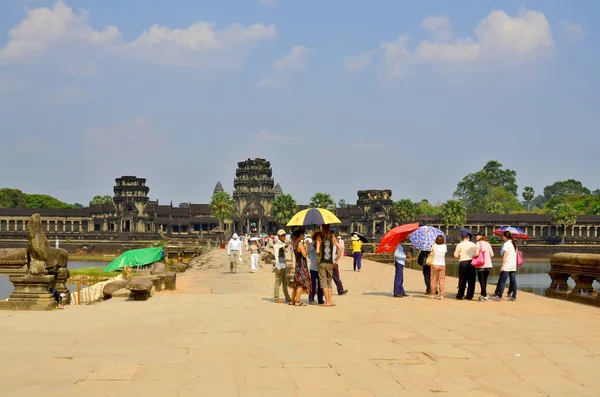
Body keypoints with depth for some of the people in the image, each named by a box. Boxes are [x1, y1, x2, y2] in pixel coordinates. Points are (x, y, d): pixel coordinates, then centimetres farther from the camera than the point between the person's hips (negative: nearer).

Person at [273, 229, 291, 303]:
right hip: (279, 265, -9)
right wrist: (278, 268, -18)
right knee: (278, 282, -5)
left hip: (283, 264, 9)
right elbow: (276, 256, -15)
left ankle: (287, 298, 17)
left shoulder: (283, 243, 13)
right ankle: (276, 298, 0)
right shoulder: (277, 244, -11)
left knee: (285, 282, 12)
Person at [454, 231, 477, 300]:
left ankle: (460, 295, 7)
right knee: (471, 280, 6)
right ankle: (469, 296, 5)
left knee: (462, 280, 4)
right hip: (471, 263, 2)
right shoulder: (473, 244, 5)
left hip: (463, 263, -2)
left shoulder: (460, 245, -2)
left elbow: (456, 255, 0)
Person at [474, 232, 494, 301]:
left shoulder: (478, 243, -7)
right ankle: (482, 295, 24)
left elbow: (477, 254, -18)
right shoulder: (488, 244, 11)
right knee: (484, 281, 16)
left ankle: (485, 296, -1)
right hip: (488, 265, 6)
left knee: (482, 281, 1)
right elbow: (492, 255, 8)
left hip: (481, 265, -6)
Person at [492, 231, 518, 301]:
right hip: (513, 266, 8)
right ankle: (514, 296, 7)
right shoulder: (514, 244, 14)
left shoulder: (506, 244, -10)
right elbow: (515, 254, 15)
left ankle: (499, 296, -3)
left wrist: (502, 266, -13)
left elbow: (505, 255, -14)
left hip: (507, 266, -8)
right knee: (513, 281, 7)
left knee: (502, 281, -4)